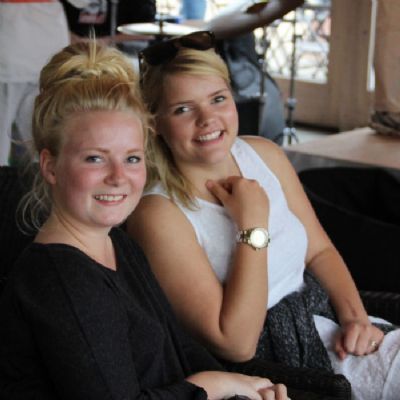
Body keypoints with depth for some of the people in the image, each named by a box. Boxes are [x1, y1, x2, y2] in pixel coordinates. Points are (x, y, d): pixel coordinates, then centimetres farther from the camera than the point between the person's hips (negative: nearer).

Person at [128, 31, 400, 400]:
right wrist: (253, 225, -19)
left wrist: (356, 317, -5)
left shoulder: (265, 154, 2)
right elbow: (236, 345, -19)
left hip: (326, 326, 7)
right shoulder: (159, 214, -18)